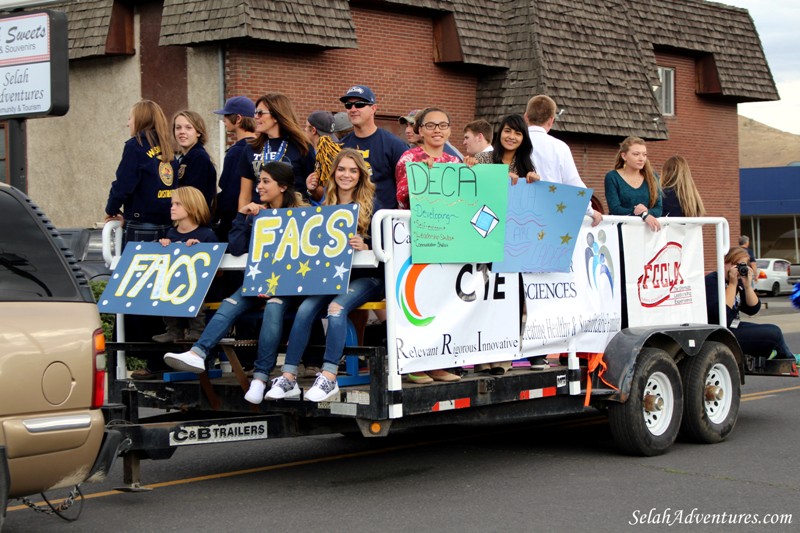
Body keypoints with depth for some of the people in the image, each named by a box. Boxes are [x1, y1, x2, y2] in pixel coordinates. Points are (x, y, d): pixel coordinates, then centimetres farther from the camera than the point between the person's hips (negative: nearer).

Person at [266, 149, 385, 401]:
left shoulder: (370, 205, 0)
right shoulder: (325, 207, 14)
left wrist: (365, 247, -26)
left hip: (366, 276, -4)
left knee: (337, 308, -32)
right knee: (305, 309, -22)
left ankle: (329, 378, -33)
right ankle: (288, 377, -23)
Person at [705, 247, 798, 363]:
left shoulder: (738, 281, 10)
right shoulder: (711, 281, -15)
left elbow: (753, 309, 5)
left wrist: (747, 285, -9)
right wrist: (732, 284, -21)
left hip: (733, 327, 9)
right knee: (774, 334, -7)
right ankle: (790, 359, 21)